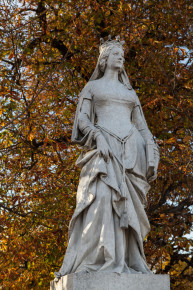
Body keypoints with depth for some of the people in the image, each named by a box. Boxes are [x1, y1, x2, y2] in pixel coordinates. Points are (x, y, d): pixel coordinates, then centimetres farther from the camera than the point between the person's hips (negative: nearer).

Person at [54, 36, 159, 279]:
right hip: (103, 149, -3)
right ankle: (97, 260, -26)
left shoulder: (130, 92, 26)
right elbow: (81, 118, 4)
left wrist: (151, 157, 3)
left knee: (125, 204, -7)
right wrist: (98, 137, -16)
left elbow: (142, 127, 19)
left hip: (130, 150, 4)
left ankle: (126, 262, -9)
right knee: (102, 196, -23)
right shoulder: (92, 86, 17)